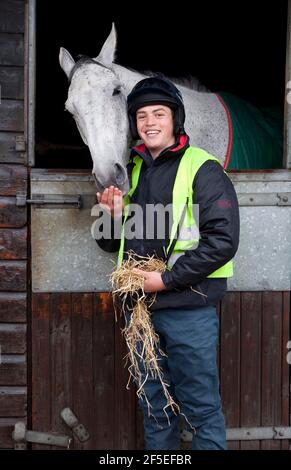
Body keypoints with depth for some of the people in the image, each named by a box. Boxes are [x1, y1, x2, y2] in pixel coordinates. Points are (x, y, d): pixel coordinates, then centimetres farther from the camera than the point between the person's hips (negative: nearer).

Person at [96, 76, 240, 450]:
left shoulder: (202, 169, -7)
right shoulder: (132, 171, 12)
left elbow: (222, 240, -16)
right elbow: (112, 243, 17)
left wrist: (166, 280, -18)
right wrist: (112, 215, -4)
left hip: (187, 310, -6)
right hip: (141, 307, 6)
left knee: (200, 408, 6)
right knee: (154, 406, 19)